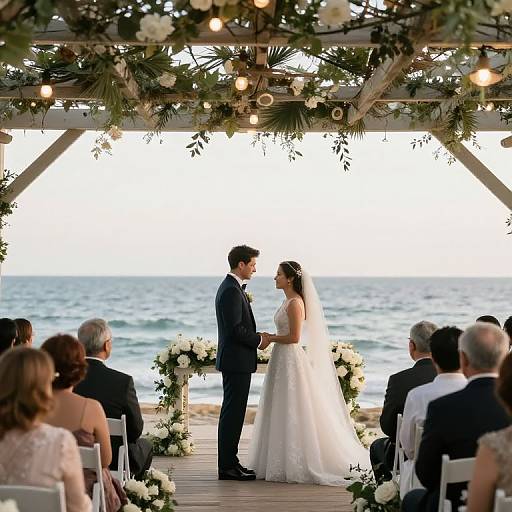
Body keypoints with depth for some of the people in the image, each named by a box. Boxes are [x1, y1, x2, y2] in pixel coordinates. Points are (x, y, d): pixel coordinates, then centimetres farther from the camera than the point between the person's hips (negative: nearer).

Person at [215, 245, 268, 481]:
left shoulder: (230, 287, 15)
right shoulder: (232, 291, -17)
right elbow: (235, 329, -23)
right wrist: (259, 339, -10)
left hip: (233, 360, 11)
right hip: (236, 361, -11)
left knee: (232, 413, 14)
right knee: (233, 413, -6)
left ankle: (229, 462, 21)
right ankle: (228, 467, -1)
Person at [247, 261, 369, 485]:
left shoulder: (295, 303, -16)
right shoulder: (289, 301, 14)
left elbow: (294, 337, -21)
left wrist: (270, 338, -10)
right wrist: (271, 337, 10)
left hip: (291, 361, -10)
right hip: (284, 360, 10)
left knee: (292, 413, -4)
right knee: (283, 413, 12)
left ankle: (294, 466, 2)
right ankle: (283, 463, 18)